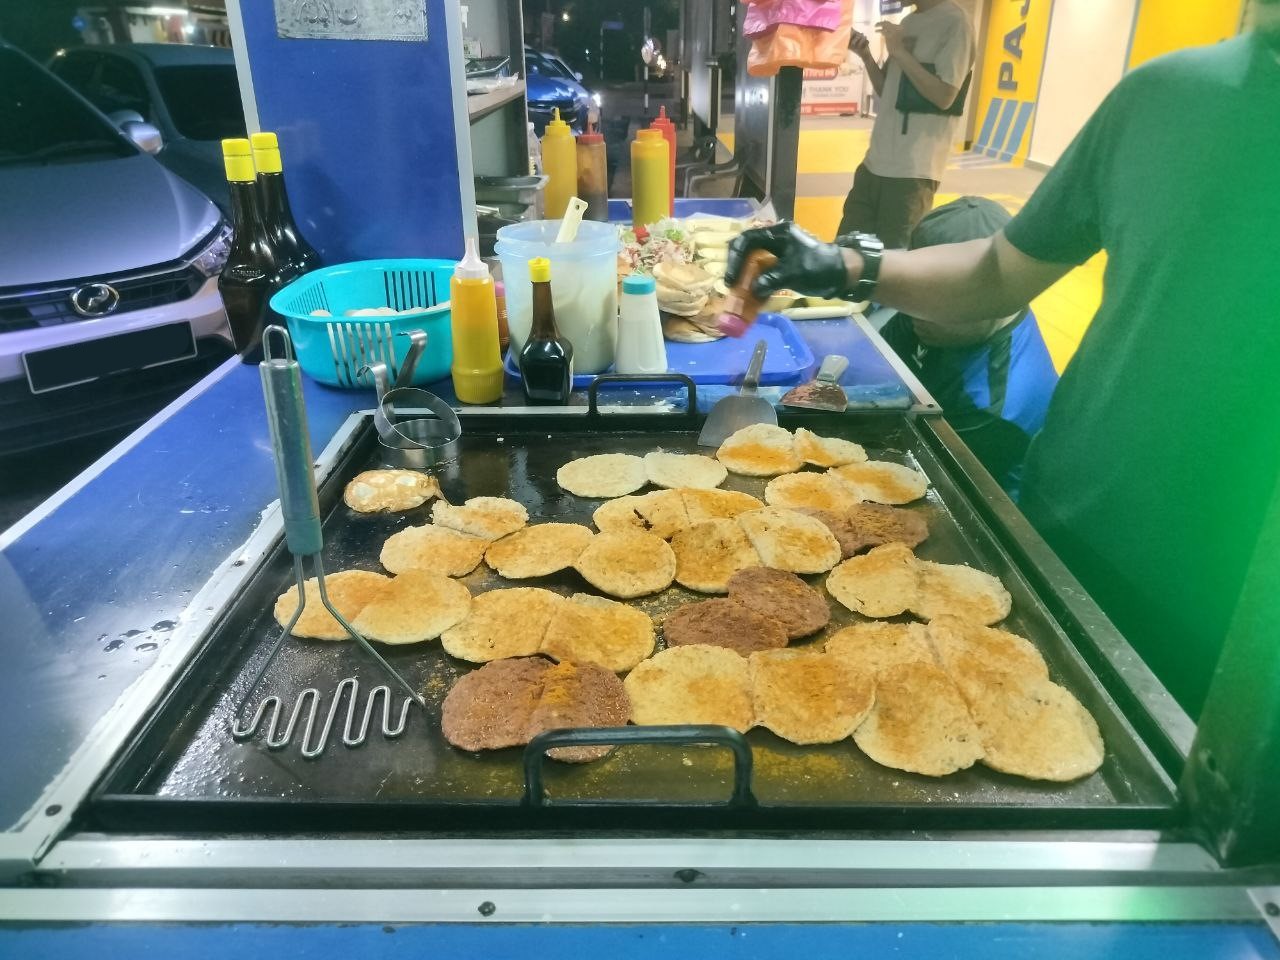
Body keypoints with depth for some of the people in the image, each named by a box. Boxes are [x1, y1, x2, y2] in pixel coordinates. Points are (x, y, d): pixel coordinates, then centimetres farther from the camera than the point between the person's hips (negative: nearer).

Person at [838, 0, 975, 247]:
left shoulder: (954, 22, -8)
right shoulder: (908, 22, 16)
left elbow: (944, 96, -15)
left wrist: (899, 51, -14)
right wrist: (866, 56, 2)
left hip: (912, 171, -8)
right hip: (875, 162, 8)